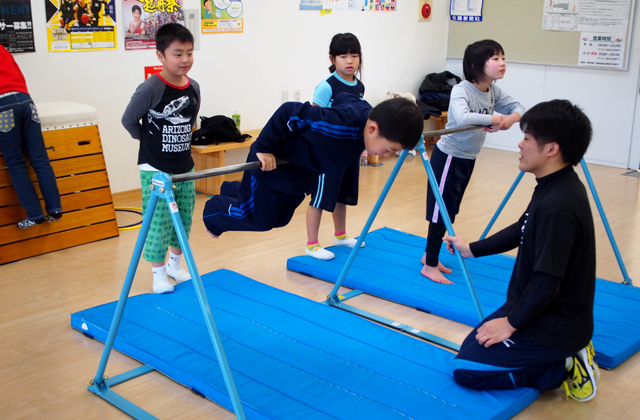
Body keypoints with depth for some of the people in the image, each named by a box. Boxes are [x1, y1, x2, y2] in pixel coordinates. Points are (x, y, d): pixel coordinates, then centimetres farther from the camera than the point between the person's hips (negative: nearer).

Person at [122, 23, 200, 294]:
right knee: (158, 222, -1)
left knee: (184, 220, 14)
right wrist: (149, 141, 2)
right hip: (155, 170, -6)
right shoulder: (150, 89, -17)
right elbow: (128, 120, -8)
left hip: (185, 168, 6)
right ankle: (158, 273, 13)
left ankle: (174, 264, 33)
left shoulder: (193, 88, 2)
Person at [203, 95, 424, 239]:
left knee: (279, 219, 24)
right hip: (271, 162, -8)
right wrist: (263, 148, -29)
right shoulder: (341, 123, -41)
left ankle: (233, 190, 49)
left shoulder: (368, 116, -16)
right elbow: (289, 111, -36)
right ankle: (213, 209, 37)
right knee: (259, 219, 7)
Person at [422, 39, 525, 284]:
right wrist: (495, 119, -32)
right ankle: (430, 267, 9)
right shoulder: (461, 90, -23)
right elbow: (461, 118, -41)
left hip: (468, 158, 8)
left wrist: (511, 117, -18)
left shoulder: (493, 91, 1)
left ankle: (430, 255, 30)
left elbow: (517, 107, 5)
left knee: (451, 210, 16)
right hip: (448, 156, -8)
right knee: (441, 211, -1)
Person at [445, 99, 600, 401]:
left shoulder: (558, 206, -30)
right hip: (545, 315, 9)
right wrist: (471, 249, 20)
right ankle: (566, 354, 14)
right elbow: (520, 232, 16)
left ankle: (564, 367, -1)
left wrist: (511, 323, -14)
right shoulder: (553, 187, 0)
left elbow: (547, 283, -27)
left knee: (466, 370, -5)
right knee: (471, 348, 21)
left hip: (553, 327, -9)